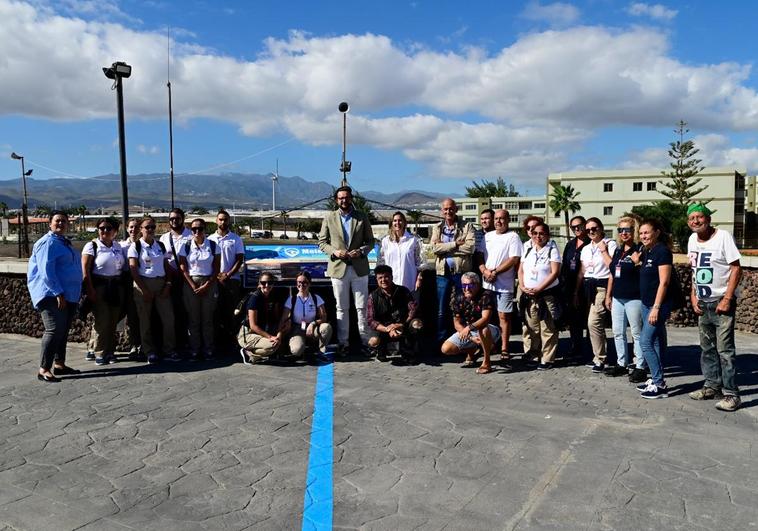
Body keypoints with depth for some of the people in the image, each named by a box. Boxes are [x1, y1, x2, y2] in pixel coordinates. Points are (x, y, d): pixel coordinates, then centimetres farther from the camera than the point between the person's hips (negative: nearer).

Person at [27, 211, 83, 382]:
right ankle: (43, 370, -9)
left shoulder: (65, 242, 17)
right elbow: (46, 271, -18)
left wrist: (76, 294, 22)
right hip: (52, 295, -9)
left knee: (63, 331, 13)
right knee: (54, 331, -14)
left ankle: (59, 364, 21)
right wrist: (58, 294, -22)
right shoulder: (48, 243, -10)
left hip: (69, 296, 9)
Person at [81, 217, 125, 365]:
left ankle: (110, 351, 18)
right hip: (99, 286, -4)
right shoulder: (92, 246, -2)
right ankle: (100, 353, 5)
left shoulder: (118, 246, 12)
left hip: (116, 287, 5)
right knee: (101, 321, -5)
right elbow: (85, 270, -7)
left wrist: (123, 286, 7)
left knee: (113, 321, 7)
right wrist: (90, 289, -14)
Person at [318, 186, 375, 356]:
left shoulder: (362, 217, 6)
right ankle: (343, 343, 15)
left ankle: (366, 340, 11)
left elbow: (370, 241, 7)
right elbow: (322, 242, 6)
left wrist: (360, 251, -13)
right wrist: (334, 251, -12)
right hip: (338, 268, 0)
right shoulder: (329, 218, 6)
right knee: (342, 309, 7)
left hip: (359, 268, 0)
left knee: (362, 308, 3)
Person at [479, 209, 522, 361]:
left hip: (504, 284, -5)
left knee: (504, 316, -2)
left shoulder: (513, 237, -2)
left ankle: (504, 349, 4)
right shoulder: (487, 236, 15)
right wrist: (485, 271, -7)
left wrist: (495, 272, -13)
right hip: (486, 283, 5)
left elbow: (514, 259, -11)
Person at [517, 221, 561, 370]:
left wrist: (538, 289, -17)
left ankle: (547, 359, 6)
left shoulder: (552, 250, -3)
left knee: (547, 329, -2)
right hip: (528, 296, 5)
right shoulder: (527, 250, 12)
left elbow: (555, 273, -12)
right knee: (530, 327, 10)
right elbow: (521, 270, 13)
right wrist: (523, 286, -5)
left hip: (547, 295, -5)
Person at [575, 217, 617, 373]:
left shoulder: (610, 244, -4)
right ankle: (598, 356, 20)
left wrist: (604, 251, -14)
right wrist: (577, 293, 17)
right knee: (597, 323, 11)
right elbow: (581, 272, 18)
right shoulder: (586, 249, 16)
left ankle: (599, 359, -6)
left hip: (602, 286, -7)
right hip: (588, 287, 7)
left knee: (593, 321, -16)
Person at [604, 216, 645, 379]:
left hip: (634, 298, -7)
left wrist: (637, 260, -25)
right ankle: (621, 364, 24)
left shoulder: (639, 249, -8)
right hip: (617, 298, 7)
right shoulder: (618, 250, 13)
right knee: (618, 333, 13)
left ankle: (640, 367, 9)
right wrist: (608, 295, 16)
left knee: (637, 333, 1)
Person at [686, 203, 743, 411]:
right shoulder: (692, 240, 8)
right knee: (707, 347, 13)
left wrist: (727, 299, -18)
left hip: (722, 301, -7)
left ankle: (731, 394, -1)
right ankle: (712, 386, 24)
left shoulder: (723, 236, -12)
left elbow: (736, 269, -13)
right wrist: (693, 295, 9)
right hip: (703, 303, 7)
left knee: (725, 349, -7)